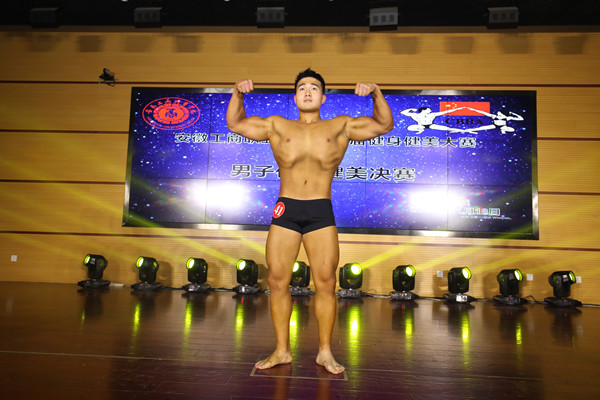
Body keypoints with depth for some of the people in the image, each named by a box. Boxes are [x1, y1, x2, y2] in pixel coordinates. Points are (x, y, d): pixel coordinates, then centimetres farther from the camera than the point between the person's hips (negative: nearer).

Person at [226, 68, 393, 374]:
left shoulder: (341, 127, 12)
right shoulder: (277, 126, 13)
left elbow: (384, 125, 14)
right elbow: (234, 123, 19)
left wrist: (376, 93, 1)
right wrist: (238, 93, 5)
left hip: (321, 212, -1)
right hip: (285, 211, 1)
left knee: (325, 283, -1)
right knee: (277, 281, 2)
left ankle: (325, 352, 16)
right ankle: (282, 350, 18)